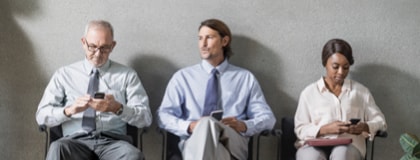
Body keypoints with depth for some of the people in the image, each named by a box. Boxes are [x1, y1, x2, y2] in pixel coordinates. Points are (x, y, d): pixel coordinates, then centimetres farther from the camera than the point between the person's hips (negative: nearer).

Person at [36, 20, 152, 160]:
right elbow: (42, 115, 8)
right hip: (76, 141, 0)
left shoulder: (127, 75, 14)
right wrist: (69, 110, -13)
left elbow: (145, 118, 6)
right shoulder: (64, 74, 15)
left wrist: (118, 108, -14)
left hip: (113, 142, 0)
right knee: (57, 148, -37)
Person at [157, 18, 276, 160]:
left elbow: (267, 118, 15)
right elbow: (164, 116, 10)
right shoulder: (182, 77, 18)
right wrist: (189, 126, -12)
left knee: (207, 123, -39)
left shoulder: (246, 78, 19)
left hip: (233, 142, 0)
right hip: (193, 141, 0)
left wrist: (244, 126, -9)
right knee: (205, 124, -41)